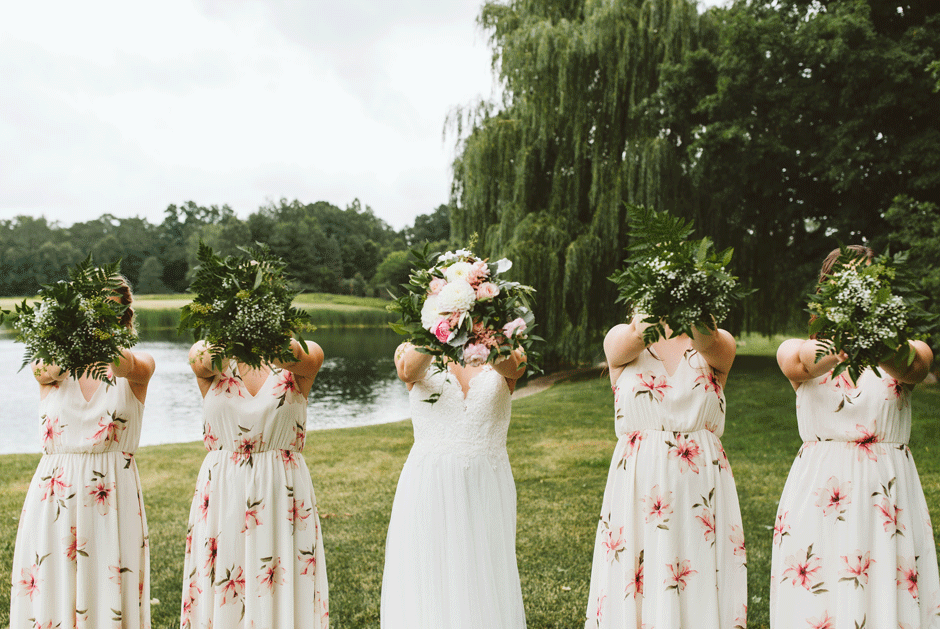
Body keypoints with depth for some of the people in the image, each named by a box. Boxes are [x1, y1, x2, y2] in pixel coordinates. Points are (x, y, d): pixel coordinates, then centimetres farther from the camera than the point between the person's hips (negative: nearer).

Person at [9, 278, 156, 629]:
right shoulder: (50, 369, 4)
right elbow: (45, 370, -20)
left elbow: (125, 366, -23)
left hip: (113, 500, -1)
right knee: (49, 597, 3)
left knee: (111, 600, 0)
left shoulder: (139, 366, 0)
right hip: (54, 501, 1)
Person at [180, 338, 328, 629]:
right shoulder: (213, 362, 1)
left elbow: (302, 358, -25)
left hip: (283, 492, -1)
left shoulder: (303, 357, -2)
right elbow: (200, 361, -21)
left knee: (285, 591, 0)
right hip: (223, 493, 1)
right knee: (217, 591, 4)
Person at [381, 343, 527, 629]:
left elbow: (512, 368, -21)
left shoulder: (505, 357, 3)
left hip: (487, 493, 1)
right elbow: (408, 371, -22)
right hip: (429, 490, -1)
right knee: (427, 589, 4)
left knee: (486, 590, 10)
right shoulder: (411, 353, 2)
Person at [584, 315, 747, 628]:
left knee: (701, 591, 3)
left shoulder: (719, 345, 3)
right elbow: (635, 336, -21)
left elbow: (707, 341, -20)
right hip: (637, 491, 0)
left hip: (701, 492, 1)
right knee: (633, 592, 2)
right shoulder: (619, 341, 2)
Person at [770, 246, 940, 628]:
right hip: (818, 495, 0)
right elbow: (794, 359, -24)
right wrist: (837, 349, -47)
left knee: (890, 598, 0)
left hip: (889, 495, 1)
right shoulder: (799, 352, 2)